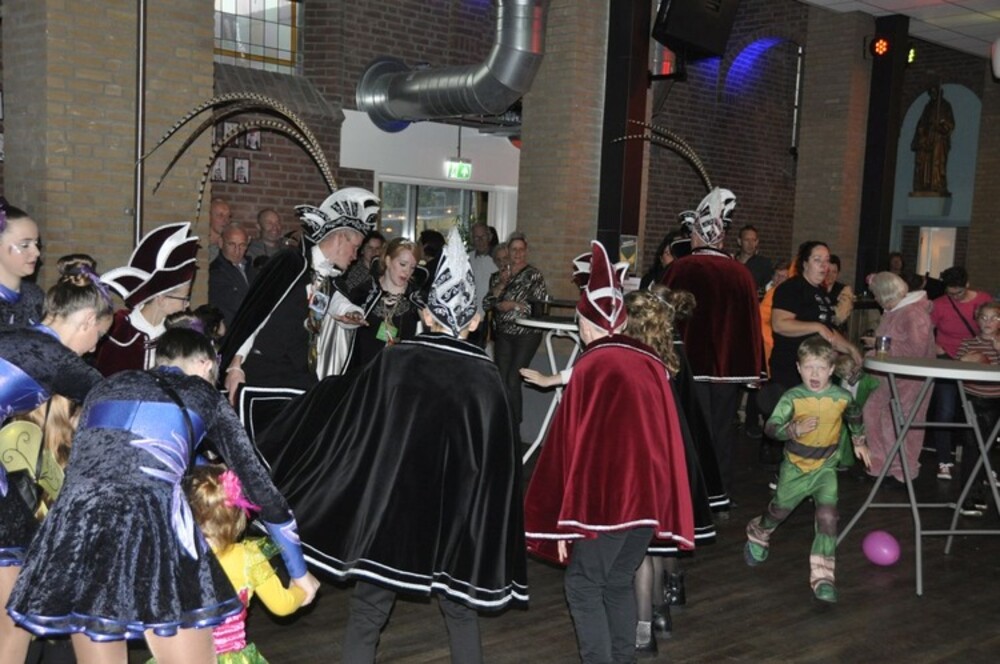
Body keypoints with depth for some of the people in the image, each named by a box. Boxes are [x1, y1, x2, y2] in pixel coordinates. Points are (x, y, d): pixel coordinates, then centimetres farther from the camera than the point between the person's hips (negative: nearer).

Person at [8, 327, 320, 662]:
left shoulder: (107, 386, 29)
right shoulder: (202, 394, 21)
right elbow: (256, 480, 20)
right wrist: (299, 569, 26)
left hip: (78, 519, 4)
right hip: (152, 520, -4)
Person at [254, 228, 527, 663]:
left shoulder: (395, 361, -7)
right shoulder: (486, 377, -4)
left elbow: (345, 420, 0)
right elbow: (499, 460, 0)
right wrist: (486, 521, 11)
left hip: (393, 507, -1)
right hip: (457, 512, 1)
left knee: (368, 610, 10)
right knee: (460, 609, 16)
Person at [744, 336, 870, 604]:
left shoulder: (842, 397, -9)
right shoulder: (792, 397, -17)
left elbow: (855, 417, 14)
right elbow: (771, 426, -21)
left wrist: (859, 442, 22)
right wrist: (795, 429, -36)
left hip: (825, 467, 0)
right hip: (795, 465, 0)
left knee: (828, 517, -15)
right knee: (780, 510, 17)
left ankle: (823, 576, -11)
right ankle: (758, 535, 51)